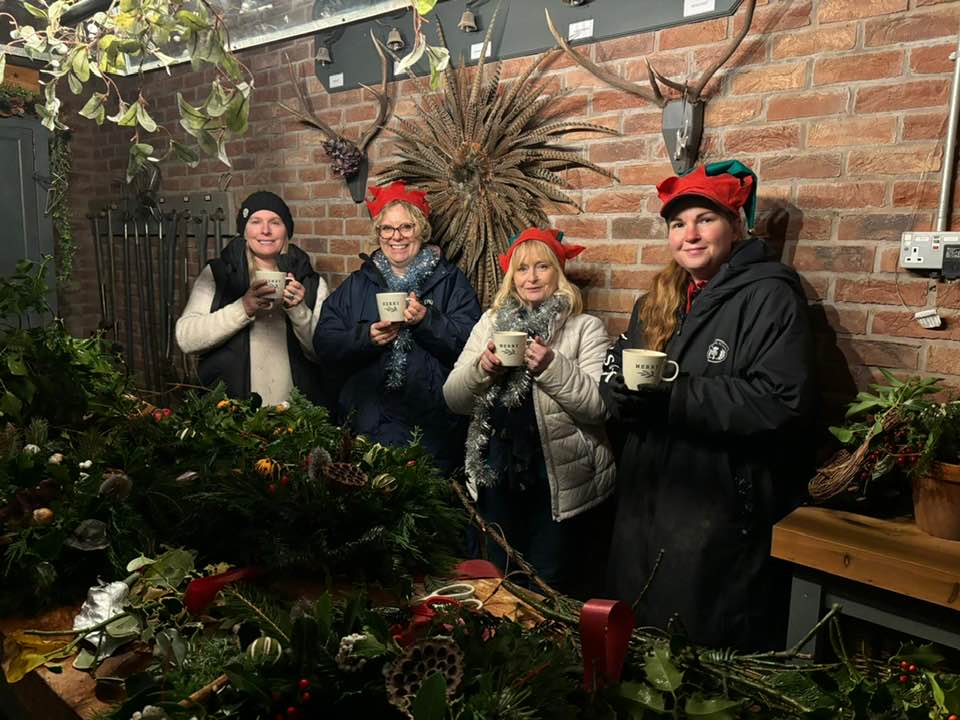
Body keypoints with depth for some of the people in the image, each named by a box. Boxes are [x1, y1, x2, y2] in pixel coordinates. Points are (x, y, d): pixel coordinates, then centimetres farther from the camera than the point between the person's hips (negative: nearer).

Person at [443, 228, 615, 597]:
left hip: (561, 482, -4)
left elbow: (599, 407, -14)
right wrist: (481, 368, -14)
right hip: (497, 475, 4)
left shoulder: (586, 328, -4)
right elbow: (453, 399, 4)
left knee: (551, 587, 9)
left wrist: (552, 366, -25)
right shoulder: (490, 323, 8)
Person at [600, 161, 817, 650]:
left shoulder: (769, 297, -10)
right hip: (646, 513, 7)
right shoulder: (658, 302, 12)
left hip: (723, 520, -7)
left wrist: (673, 396, -25)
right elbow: (613, 377, 10)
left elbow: (784, 402, -22)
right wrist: (625, 392, -14)